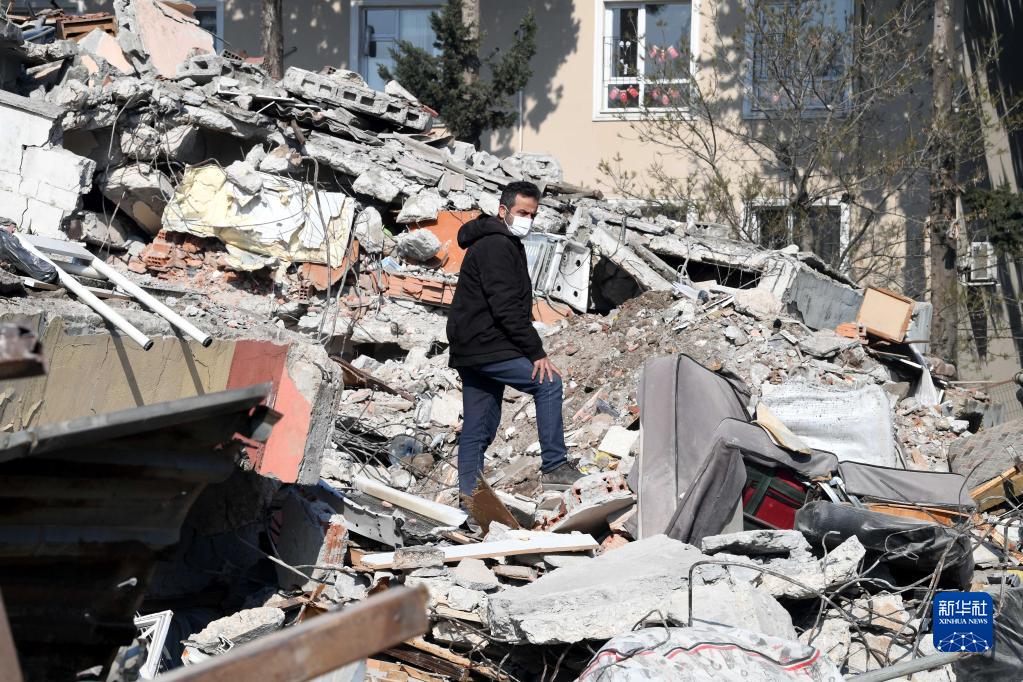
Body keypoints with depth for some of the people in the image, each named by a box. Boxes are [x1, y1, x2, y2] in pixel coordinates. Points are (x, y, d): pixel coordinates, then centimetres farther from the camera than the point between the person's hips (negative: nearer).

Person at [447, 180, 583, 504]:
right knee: (548, 382, -12)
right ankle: (554, 466, -10)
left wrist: (531, 350, 16)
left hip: (471, 347, 11)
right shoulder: (495, 246, -13)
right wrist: (537, 353, -17)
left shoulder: (506, 244, 21)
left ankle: (469, 498, 11)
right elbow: (507, 307, -20)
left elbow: (514, 305, 24)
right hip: (485, 346, -11)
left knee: (478, 429, 10)